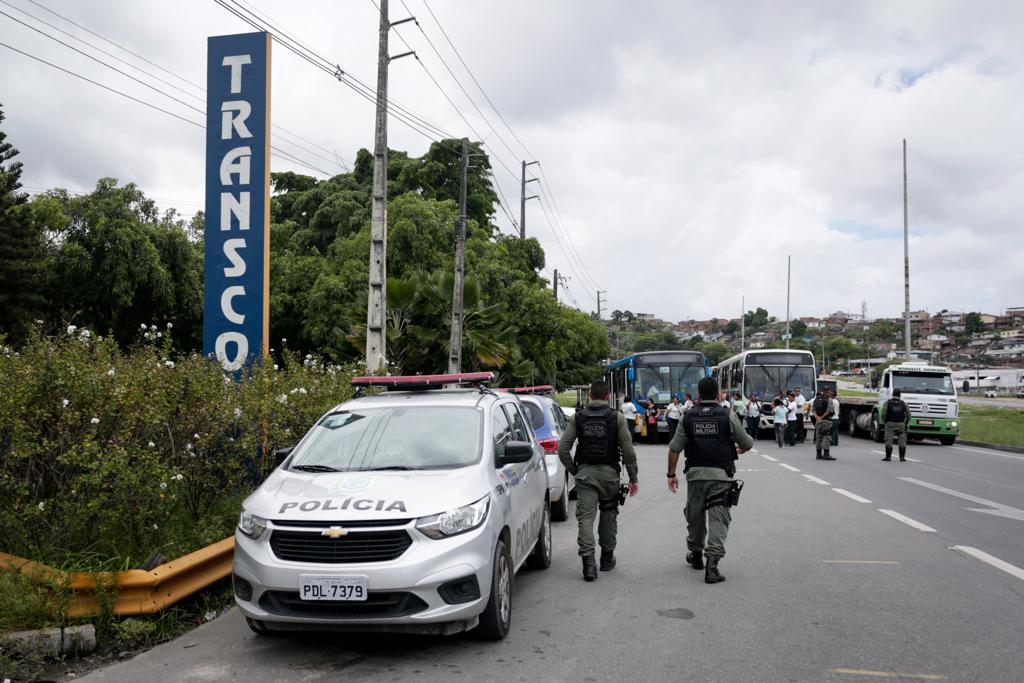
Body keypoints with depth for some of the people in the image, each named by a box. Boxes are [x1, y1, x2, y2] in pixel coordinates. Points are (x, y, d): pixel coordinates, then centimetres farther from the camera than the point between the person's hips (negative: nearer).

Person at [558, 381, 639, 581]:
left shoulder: (577, 418, 3)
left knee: (586, 517, -2)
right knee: (609, 515, 17)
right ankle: (607, 558, 27)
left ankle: (588, 561, -15)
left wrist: (574, 470, 8)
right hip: (609, 472, 0)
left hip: (585, 472, 0)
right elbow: (628, 450, -5)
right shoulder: (617, 418, -2)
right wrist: (633, 478, 3)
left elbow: (563, 448, -3)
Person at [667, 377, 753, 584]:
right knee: (718, 519, -2)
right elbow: (746, 443, 4)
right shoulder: (728, 416, -4)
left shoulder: (688, 417, 2)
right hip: (721, 474, -2)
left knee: (695, 516, 18)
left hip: (695, 474, 3)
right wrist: (743, 447, 28)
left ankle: (695, 555, 36)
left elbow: (674, 448, 0)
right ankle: (711, 563, -13)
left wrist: (671, 474, 8)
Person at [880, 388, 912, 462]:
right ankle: (902, 457, 4)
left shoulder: (887, 403, -2)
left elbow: (883, 414, -12)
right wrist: (906, 424, 12)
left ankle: (888, 456, 2)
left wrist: (884, 421, 5)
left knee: (889, 441, 1)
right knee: (902, 441, 6)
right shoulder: (903, 404, 3)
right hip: (901, 424, 1)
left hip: (890, 424, -1)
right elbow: (908, 415, 0)